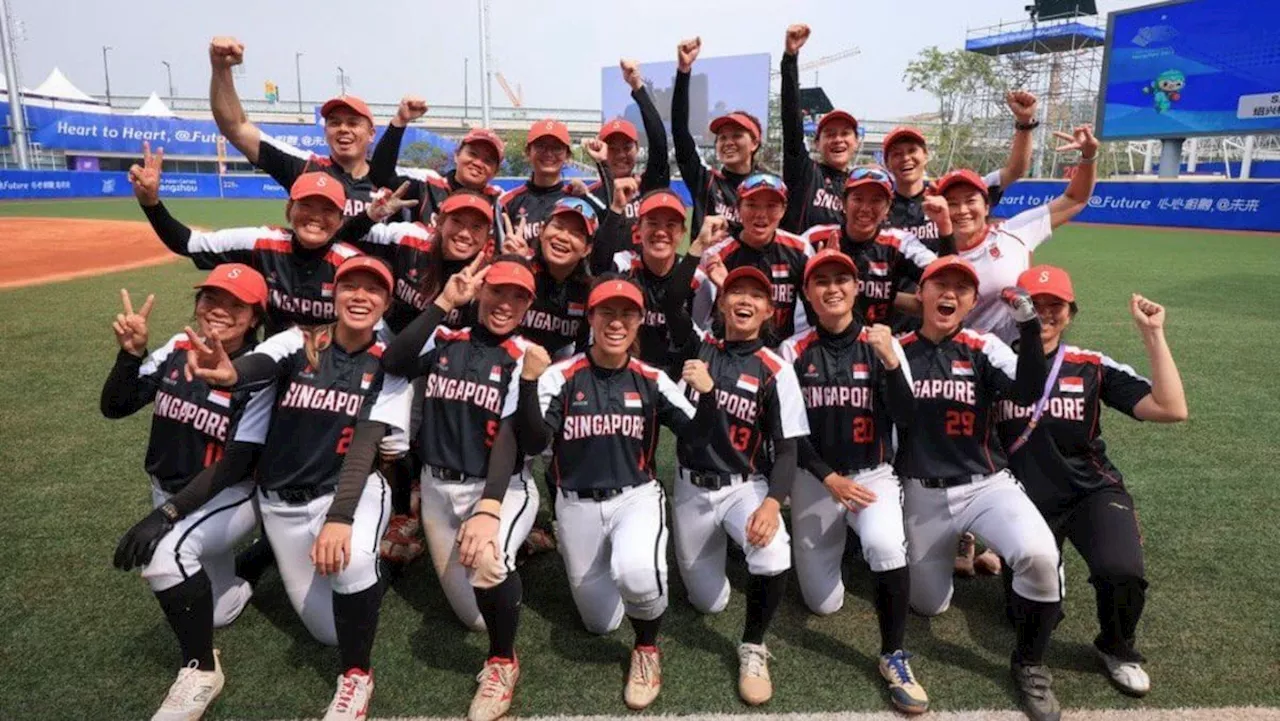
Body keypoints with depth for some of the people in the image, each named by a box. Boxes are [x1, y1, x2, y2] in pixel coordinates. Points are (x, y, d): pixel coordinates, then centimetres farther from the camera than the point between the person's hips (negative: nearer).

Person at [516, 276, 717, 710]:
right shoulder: (562, 376, -9)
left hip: (636, 497, 0)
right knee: (600, 623, 12)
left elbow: (697, 435, -6)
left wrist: (707, 392, -25)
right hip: (577, 504, 1)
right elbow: (533, 443, -18)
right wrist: (529, 381, -31)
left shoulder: (652, 380, -3)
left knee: (637, 573, -34)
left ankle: (647, 649, -1)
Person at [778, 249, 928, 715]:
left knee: (886, 545, -34)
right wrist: (830, 479, -14)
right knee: (823, 605, 5)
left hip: (874, 474, -1)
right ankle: (832, 539, 38)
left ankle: (894, 657, -10)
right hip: (815, 478, 1)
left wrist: (891, 361, -25)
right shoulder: (793, 352, -4)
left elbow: (906, 421, -12)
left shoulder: (882, 345, -3)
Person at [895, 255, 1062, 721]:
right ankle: (943, 547, 46)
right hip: (921, 494, 1)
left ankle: (1029, 664, -3)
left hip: (986, 486, -1)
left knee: (1040, 555, -31)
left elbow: (1028, 393, -21)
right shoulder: (896, 350, 0)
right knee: (928, 606, 11)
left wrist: (1029, 325, -30)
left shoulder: (985, 349, -2)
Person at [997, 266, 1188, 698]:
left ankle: (1117, 648, 6)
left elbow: (1172, 410, -13)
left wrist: (1152, 335, -15)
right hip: (1026, 500, 0)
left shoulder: (1092, 367, -1)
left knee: (1122, 572, -29)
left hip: (1093, 493, 0)